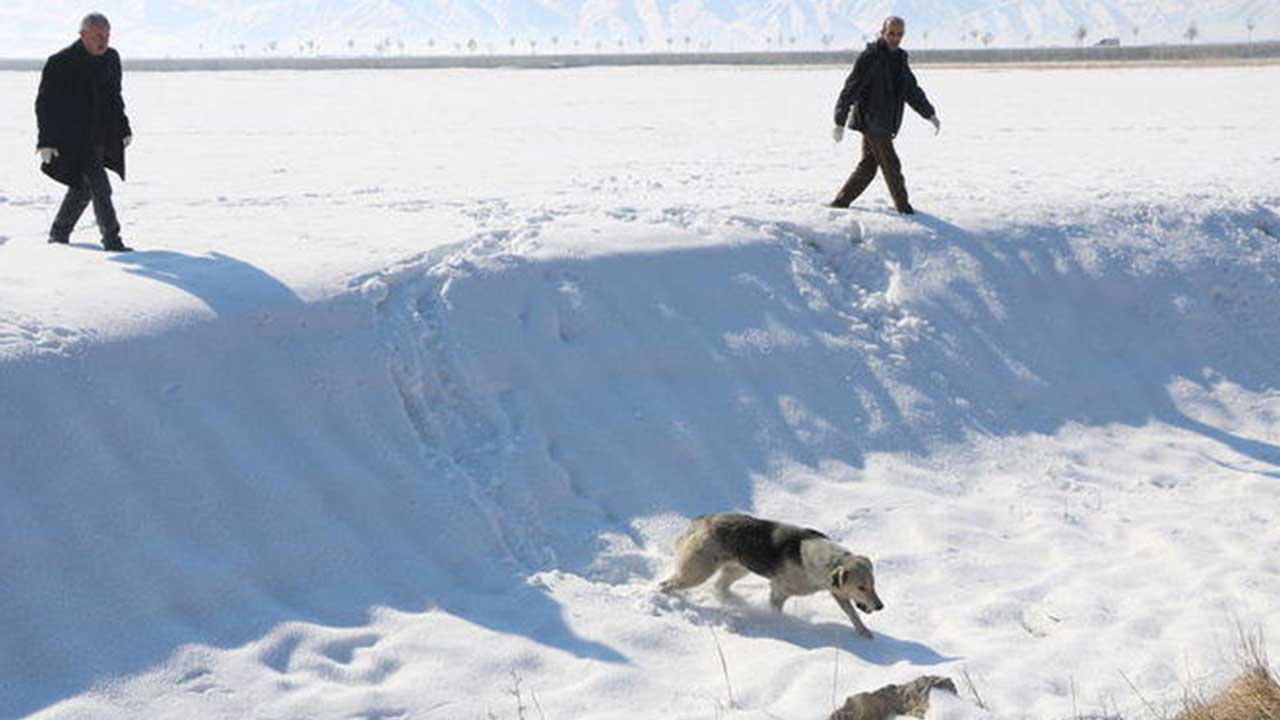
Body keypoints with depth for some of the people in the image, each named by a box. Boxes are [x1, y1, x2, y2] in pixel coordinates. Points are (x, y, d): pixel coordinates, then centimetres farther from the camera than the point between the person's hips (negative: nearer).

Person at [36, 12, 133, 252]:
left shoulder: (112, 58, 7)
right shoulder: (61, 63, -13)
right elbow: (45, 104, -10)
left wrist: (124, 129, 15)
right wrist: (46, 141, -16)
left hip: (100, 138, 7)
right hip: (74, 140, -7)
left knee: (82, 187, 16)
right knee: (100, 187, -14)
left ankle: (59, 233, 32)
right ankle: (111, 238, -7)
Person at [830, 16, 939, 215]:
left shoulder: (899, 59, 14)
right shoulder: (870, 57, -12)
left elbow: (912, 90, 21)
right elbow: (850, 89, -16)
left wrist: (930, 114, 14)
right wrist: (840, 122, -20)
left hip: (883, 124, 8)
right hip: (871, 122, -8)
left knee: (868, 167, 11)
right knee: (891, 166, -2)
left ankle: (839, 203, 17)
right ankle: (904, 208, 10)